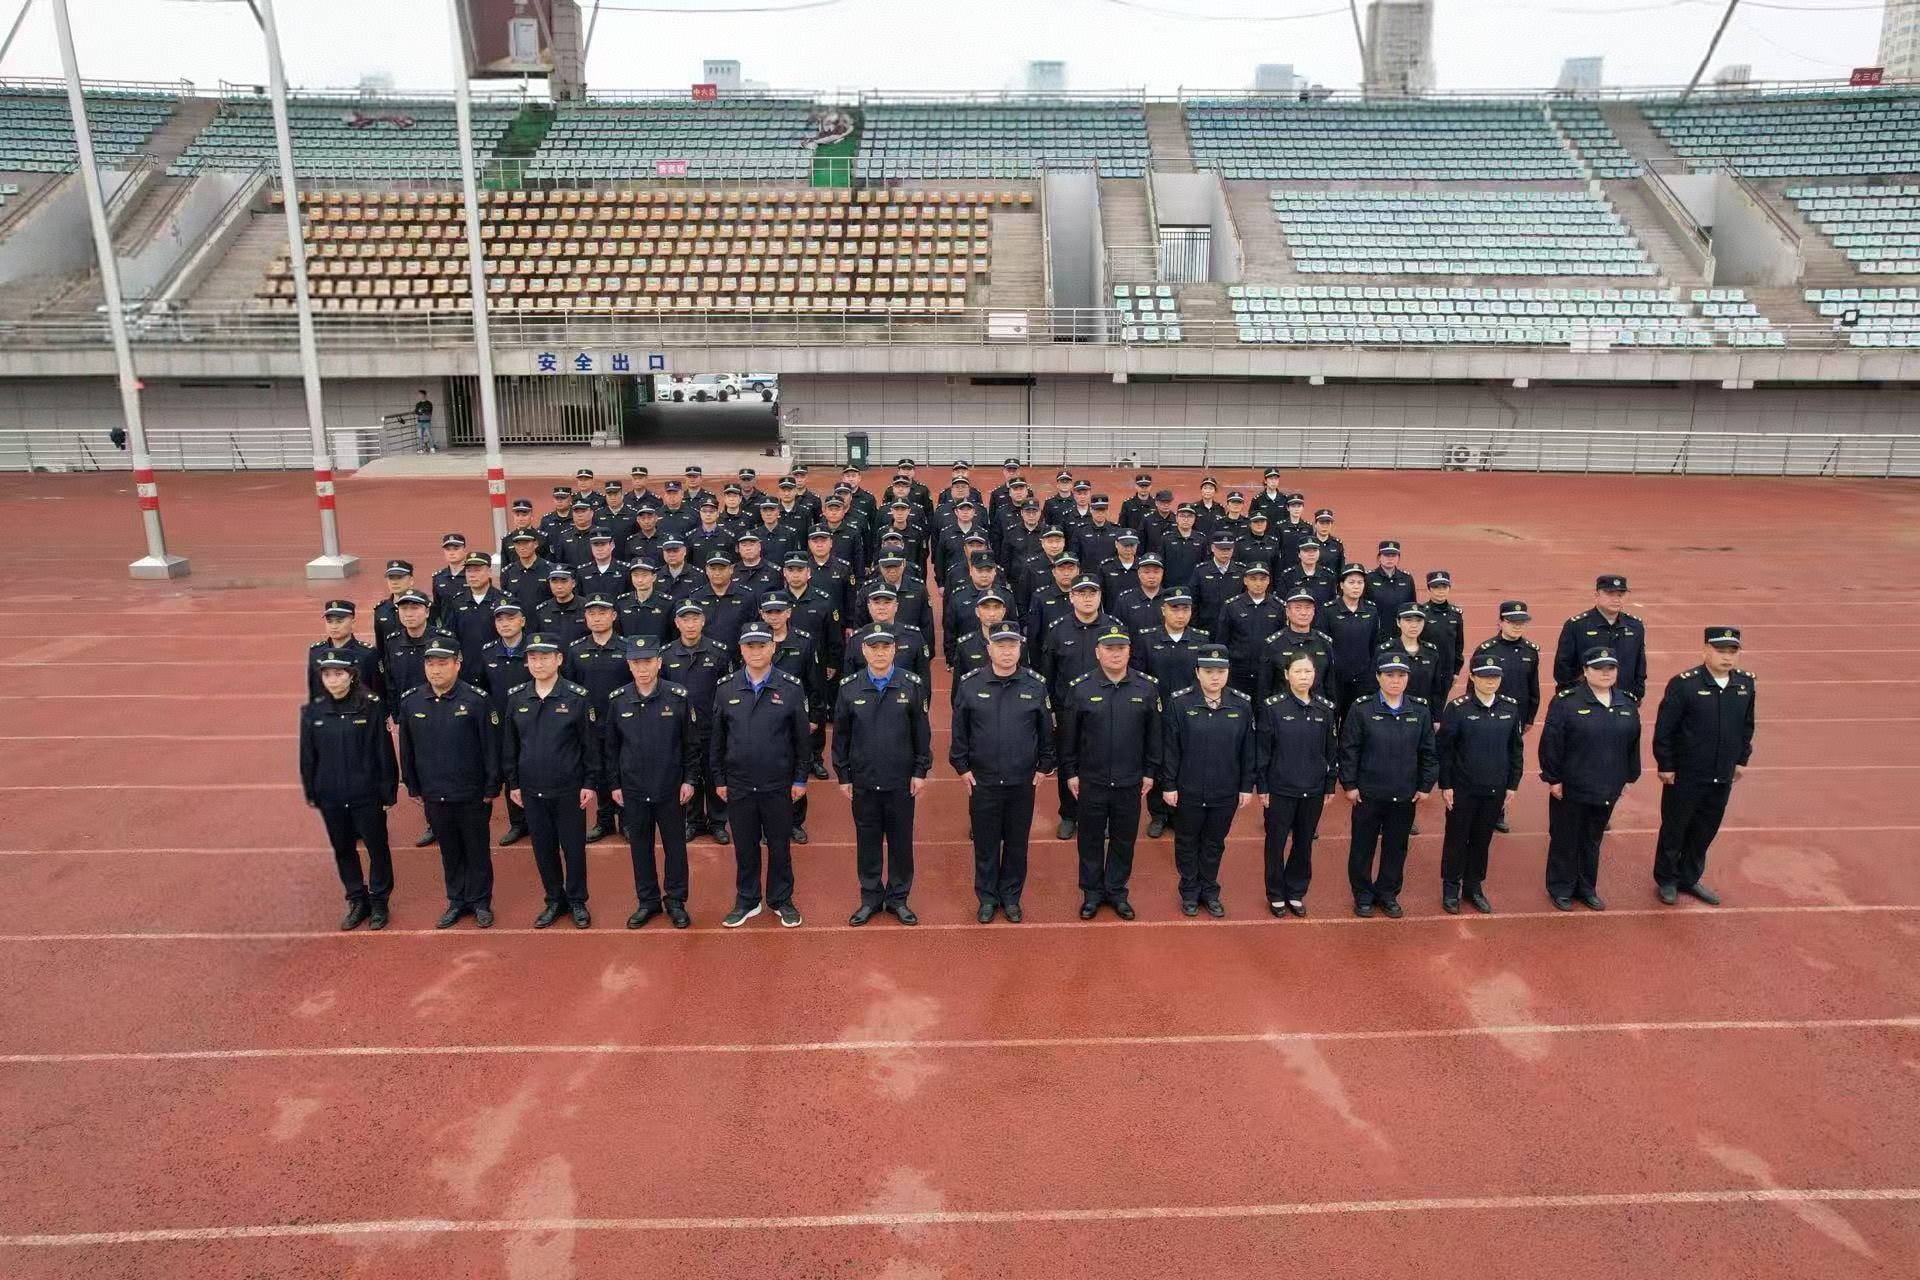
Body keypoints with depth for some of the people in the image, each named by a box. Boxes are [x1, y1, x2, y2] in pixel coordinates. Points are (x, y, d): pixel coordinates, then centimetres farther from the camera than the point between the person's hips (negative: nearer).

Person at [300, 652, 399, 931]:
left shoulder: (371, 707, -12)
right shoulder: (313, 711, -3)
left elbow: (384, 752, -8)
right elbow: (307, 755, 5)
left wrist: (389, 792, -6)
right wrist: (311, 793, 7)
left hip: (367, 794, -3)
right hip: (330, 796, 3)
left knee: (377, 847, 10)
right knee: (343, 850, 16)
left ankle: (379, 902, 28)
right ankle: (357, 902, 32)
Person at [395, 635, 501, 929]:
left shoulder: (476, 699, -15)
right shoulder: (410, 701, -3)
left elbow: (491, 746, -10)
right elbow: (406, 749, 7)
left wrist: (491, 788, -9)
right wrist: (413, 786, 9)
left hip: (472, 794, -3)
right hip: (434, 794, 3)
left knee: (477, 850, 11)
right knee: (449, 851, 16)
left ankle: (480, 902, 26)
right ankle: (456, 901, 31)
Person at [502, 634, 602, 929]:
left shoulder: (578, 697, -10)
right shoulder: (516, 699, 1)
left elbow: (591, 744, -7)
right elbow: (509, 745, 9)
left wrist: (590, 783, -8)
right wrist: (512, 784, 8)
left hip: (569, 790, -3)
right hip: (532, 791, 3)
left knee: (574, 847, 8)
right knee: (543, 848, 13)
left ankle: (577, 902, 24)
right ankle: (555, 900, 29)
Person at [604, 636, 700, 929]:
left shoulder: (678, 697, -9)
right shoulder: (617, 701, -2)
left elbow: (692, 743, -3)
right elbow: (611, 747, 6)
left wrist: (690, 780, -5)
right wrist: (615, 785, 5)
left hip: (672, 790, -2)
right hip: (633, 791, 2)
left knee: (675, 846, 9)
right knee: (640, 847, 12)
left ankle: (676, 901, 24)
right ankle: (647, 901, 27)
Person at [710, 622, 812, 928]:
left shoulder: (791, 688, -5)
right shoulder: (726, 689, 1)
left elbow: (801, 738, -1)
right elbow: (716, 739, 6)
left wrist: (800, 779, -2)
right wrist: (718, 779, 5)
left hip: (779, 785, -1)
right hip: (738, 785, 1)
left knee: (780, 845, 10)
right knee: (744, 846, 12)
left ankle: (782, 900, 26)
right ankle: (747, 901, 27)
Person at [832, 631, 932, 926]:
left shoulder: (912, 685, -4)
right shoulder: (848, 687, -2)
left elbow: (922, 731, 0)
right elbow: (840, 735, 3)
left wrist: (920, 771, -2)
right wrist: (843, 776, 3)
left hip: (901, 781, -1)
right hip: (863, 781, 1)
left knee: (901, 841, 9)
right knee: (867, 841, 11)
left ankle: (898, 898, 24)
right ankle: (870, 898, 25)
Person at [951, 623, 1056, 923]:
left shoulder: (1036, 685, -4)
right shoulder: (969, 684, -6)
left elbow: (1046, 730, 4)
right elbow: (959, 730, 1)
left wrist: (1044, 766, 5)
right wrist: (961, 766, 1)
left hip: (1023, 782, 1)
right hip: (982, 781, 0)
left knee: (1017, 843, 13)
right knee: (985, 843, 11)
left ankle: (1011, 897, 30)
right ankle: (987, 898, 27)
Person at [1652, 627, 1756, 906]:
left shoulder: (1745, 683, -1)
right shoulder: (1683, 684, -17)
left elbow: (1747, 725, 12)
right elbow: (1663, 728, -13)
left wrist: (1742, 760, 14)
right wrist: (1665, 765, -11)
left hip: (1723, 777, 5)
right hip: (1685, 776, -5)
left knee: (1706, 831, 17)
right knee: (1674, 829, 11)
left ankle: (1690, 879, 34)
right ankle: (1667, 880, 28)